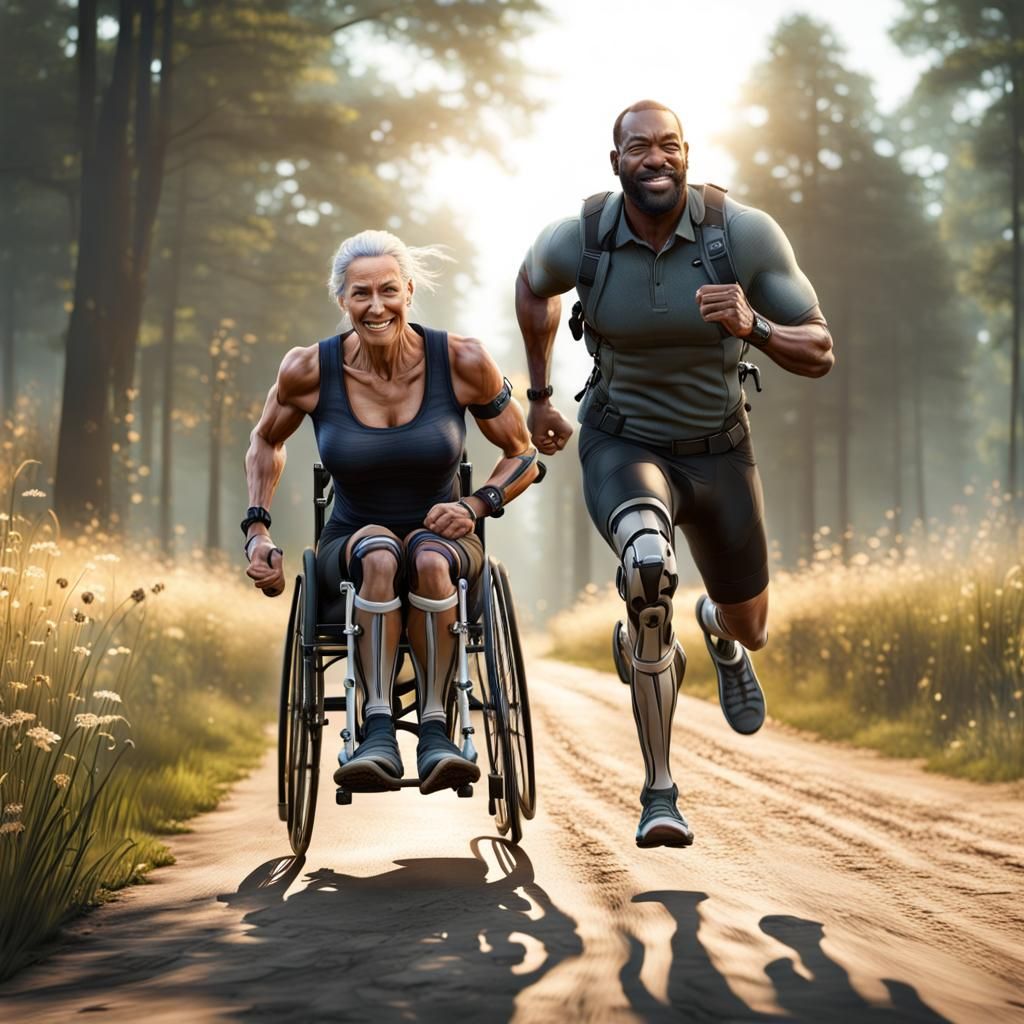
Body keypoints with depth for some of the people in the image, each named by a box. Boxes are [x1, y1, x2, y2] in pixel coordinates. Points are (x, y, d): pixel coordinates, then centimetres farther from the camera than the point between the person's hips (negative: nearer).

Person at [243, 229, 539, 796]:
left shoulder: (461, 361, -11)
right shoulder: (310, 370, -9)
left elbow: (522, 457, 2)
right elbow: (266, 442, 13)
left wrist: (476, 505, -17)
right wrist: (256, 530, 1)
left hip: (445, 541, 0)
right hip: (349, 549, 0)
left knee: (429, 557, -37)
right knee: (379, 552, -37)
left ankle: (434, 730, -35)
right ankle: (378, 733, -40)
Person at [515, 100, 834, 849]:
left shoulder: (746, 233, -19)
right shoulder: (577, 240, -17)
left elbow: (819, 353, -15)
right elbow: (533, 286, 9)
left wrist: (754, 327, -35)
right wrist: (539, 395, 15)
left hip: (718, 451, 2)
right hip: (622, 446, -2)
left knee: (751, 629, 17)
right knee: (648, 565, -35)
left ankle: (720, 633, 63)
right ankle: (660, 794, -20)